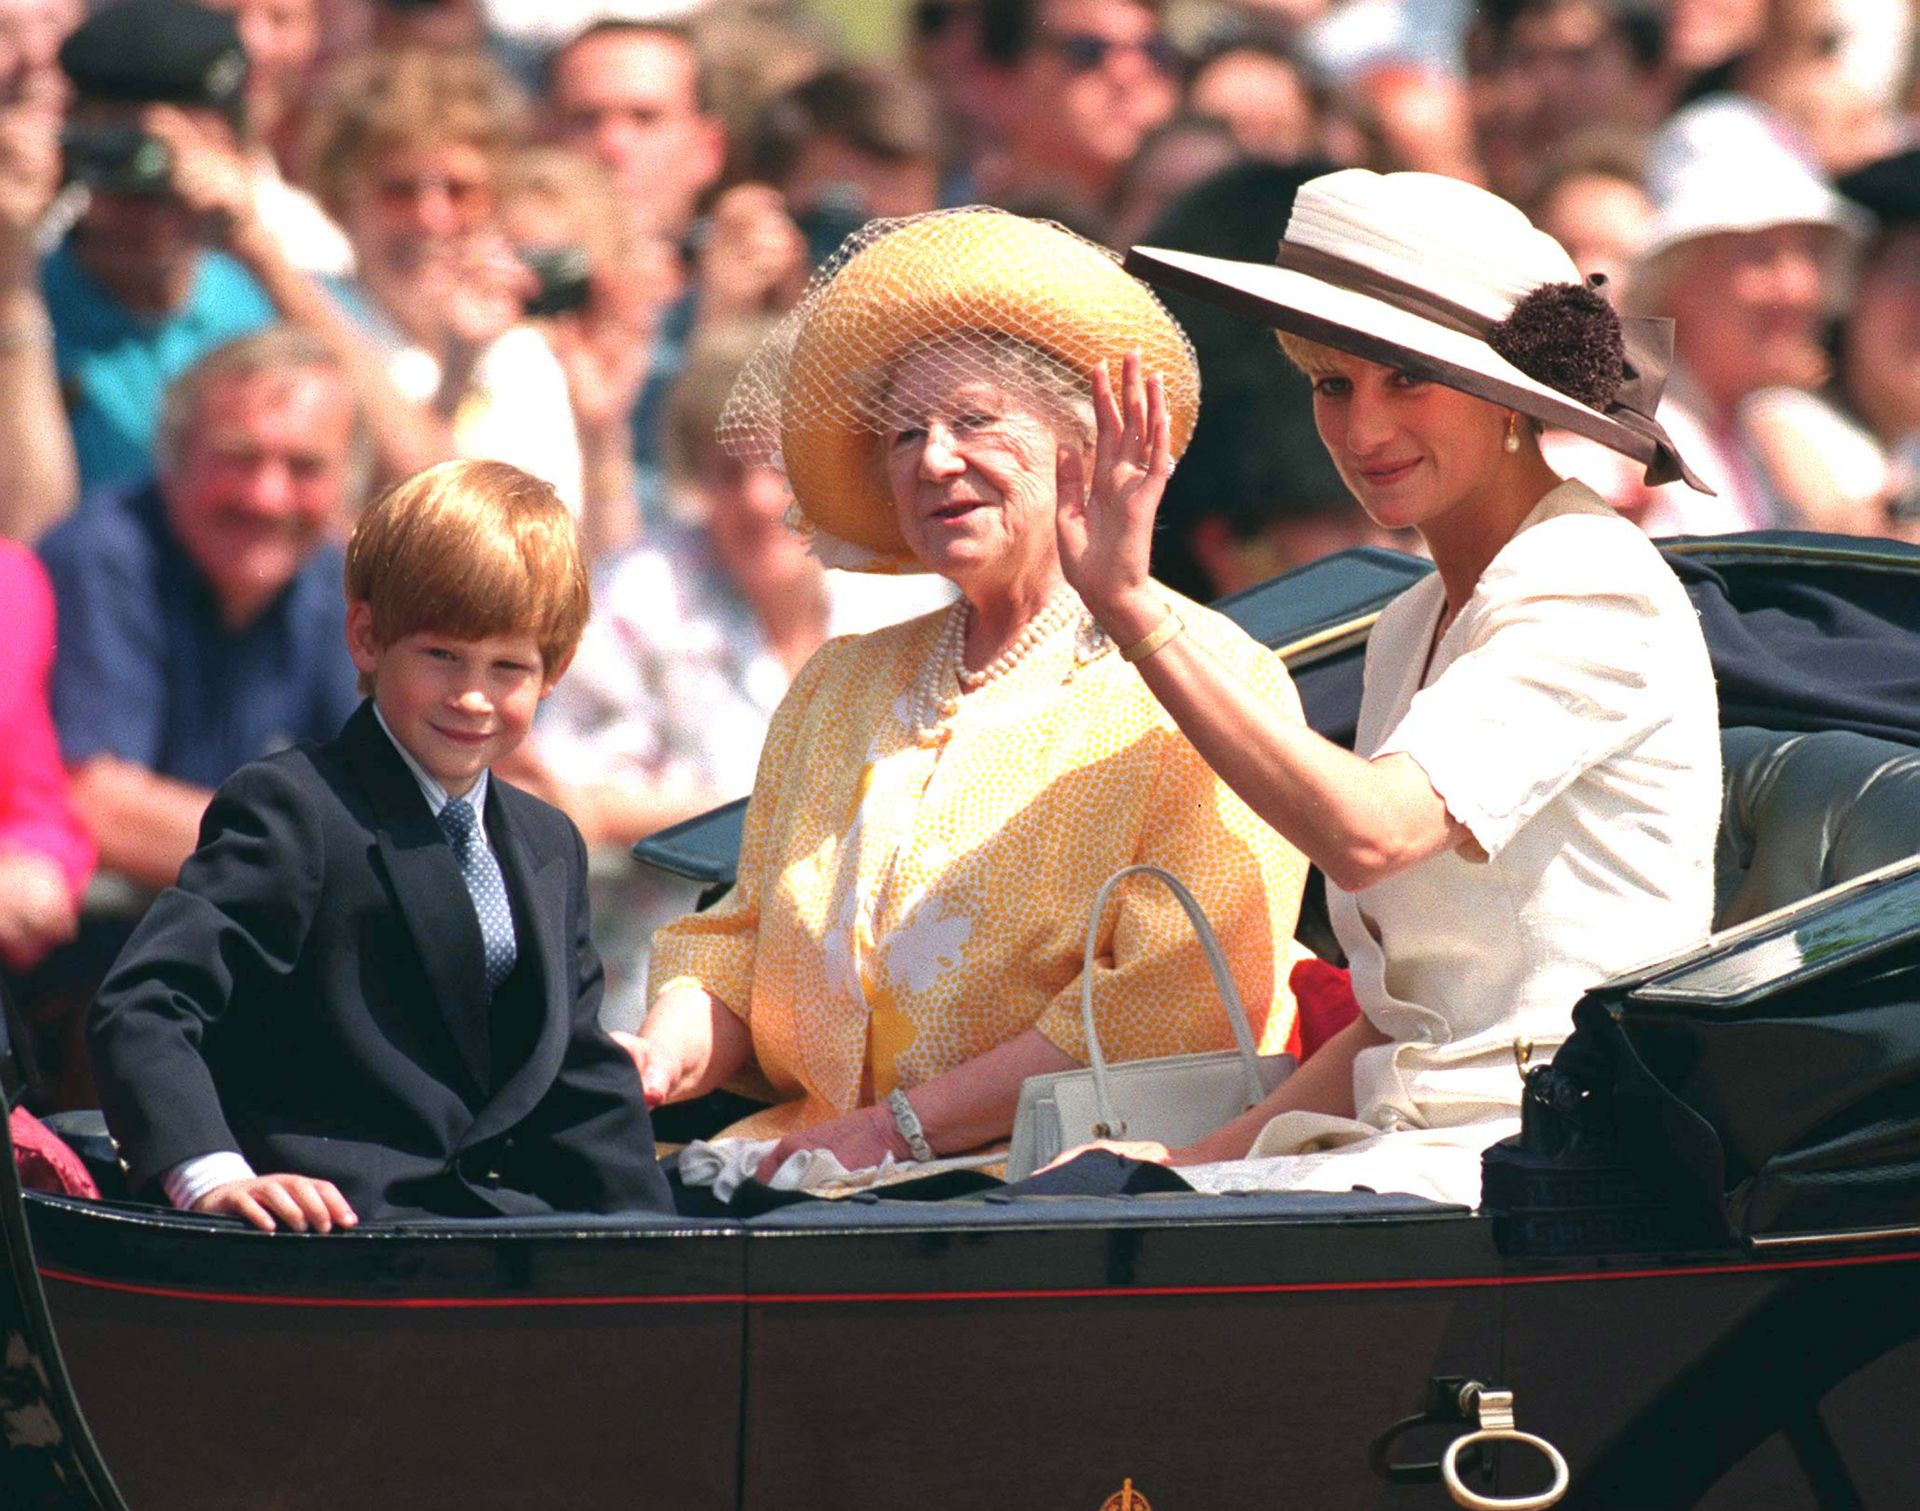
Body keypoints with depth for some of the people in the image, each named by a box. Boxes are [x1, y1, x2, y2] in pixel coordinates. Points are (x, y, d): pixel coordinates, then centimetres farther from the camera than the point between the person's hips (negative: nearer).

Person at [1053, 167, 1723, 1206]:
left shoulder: (1593, 594, -8)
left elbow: (1370, 830, -25)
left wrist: (1137, 611, -27)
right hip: (1423, 1157, 8)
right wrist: (1198, 1163, 4)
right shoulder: (1411, 631, 20)